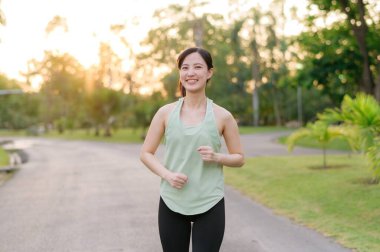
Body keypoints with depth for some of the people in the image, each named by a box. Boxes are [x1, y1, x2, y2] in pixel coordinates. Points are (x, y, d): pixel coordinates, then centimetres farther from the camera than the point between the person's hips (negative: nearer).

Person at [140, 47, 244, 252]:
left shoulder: (222, 116, -1)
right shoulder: (166, 112, 1)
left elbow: (239, 158, 6)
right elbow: (146, 153, 5)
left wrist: (217, 157, -14)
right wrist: (166, 174, -13)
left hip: (209, 205, -1)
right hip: (171, 203, 2)